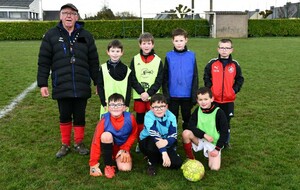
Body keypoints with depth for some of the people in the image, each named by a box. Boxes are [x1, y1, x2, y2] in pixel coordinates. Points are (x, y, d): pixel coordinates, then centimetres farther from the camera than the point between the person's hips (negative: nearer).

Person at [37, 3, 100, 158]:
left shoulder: (85, 36, 5)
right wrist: (42, 83, -3)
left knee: (79, 116, 9)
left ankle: (79, 143, 27)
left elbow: (93, 62, 8)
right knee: (64, 116, 10)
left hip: (81, 86, 1)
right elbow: (44, 61, 2)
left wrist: (98, 82, 7)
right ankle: (65, 144, 28)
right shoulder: (51, 35, 2)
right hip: (61, 86, 0)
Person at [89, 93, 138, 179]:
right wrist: (93, 164, -26)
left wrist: (124, 149, -12)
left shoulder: (130, 118, -21)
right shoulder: (104, 120, -24)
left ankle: (116, 158, 14)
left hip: (123, 148, 1)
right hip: (109, 147, -1)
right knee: (106, 135, -34)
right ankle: (109, 165, -15)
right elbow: (96, 141, -24)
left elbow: (133, 134, -3)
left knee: (125, 168, -23)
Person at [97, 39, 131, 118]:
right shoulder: (103, 68, 3)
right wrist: (104, 103, -4)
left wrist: (126, 104, -2)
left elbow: (129, 88, 5)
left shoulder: (126, 69, 4)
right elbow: (100, 86, 3)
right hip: (107, 106, 0)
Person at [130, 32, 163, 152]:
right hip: (139, 96, 1)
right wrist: (141, 92, -13)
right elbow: (132, 79, -1)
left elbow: (159, 80, -3)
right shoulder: (135, 59, 2)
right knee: (139, 120, 8)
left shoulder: (158, 60, 0)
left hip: (153, 96, -1)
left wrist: (149, 93, -14)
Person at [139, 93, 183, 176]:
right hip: (147, 142, -3)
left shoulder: (171, 117, -17)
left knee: (177, 163, -14)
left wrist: (166, 142, -48)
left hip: (165, 145, 4)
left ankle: (157, 158, 15)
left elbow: (173, 136, -23)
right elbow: (155, 136, -38)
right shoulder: (149, 116, -27)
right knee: (154, 142, -39)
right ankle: (152, 163, -7)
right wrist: (164, 153, -49)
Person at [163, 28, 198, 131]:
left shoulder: (191, 56, -2)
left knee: (187, 118, 15)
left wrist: (194, 95, -2)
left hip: (187, 95, 0)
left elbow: (195, 77, 0)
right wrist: (166, 94, -4)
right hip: (173, 95, 0)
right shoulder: (169, 56, -2)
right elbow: (165, 77, 0)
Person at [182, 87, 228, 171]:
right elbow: (191, 126, -13)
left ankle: (208, 153, 14)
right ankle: (190, 158, -7)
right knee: (186, 133, -29)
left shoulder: (219, 112, -15)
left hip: (214, 143, -2)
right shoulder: (197, 111, -5)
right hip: (200, 140, 2)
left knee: (214, 168, -20)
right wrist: (204, 135, -25)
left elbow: (224, 132, -13)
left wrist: (217, 149, -16)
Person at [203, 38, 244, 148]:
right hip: (214, 99, -1)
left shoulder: (235, 65, 0)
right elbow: (206, 77, 5)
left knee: (226, 121, 12)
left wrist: (235, 89, -4)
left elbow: (240, 79, 8)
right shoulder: (212, 63, -3)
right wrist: (209, 88, -5)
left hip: (229, 99, 1)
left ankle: (226, 141, 27)